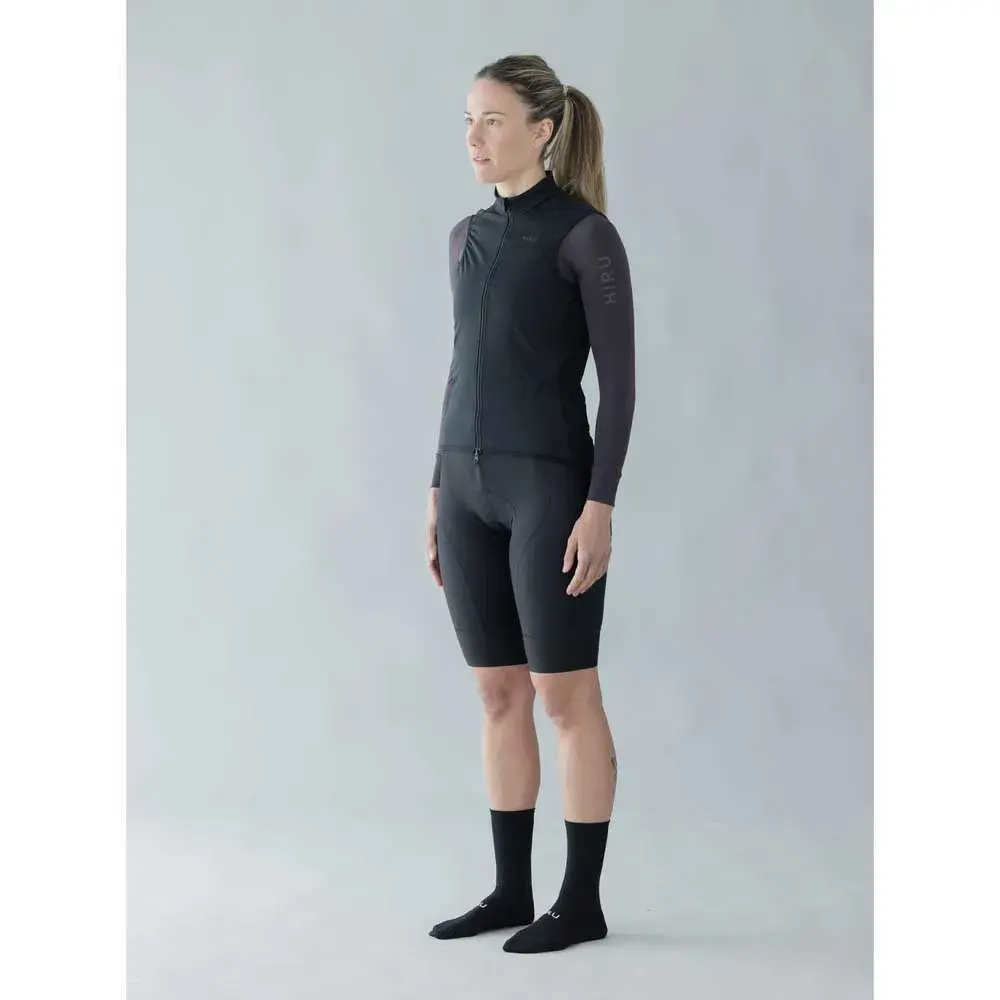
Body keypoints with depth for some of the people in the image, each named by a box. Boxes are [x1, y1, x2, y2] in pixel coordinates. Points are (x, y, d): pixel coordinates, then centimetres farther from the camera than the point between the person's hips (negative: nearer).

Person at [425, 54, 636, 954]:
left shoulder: (589, 235, -8)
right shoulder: (470, 238, 14)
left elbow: (619, 381, -10)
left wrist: (600, 507, -17)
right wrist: (439, 493, 15)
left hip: (552, 486, -7)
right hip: (474, 489, 7)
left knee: (566, 697, -1)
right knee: (500, 695, 11)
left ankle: (582, 900, 10)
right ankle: (512, 887, 20)